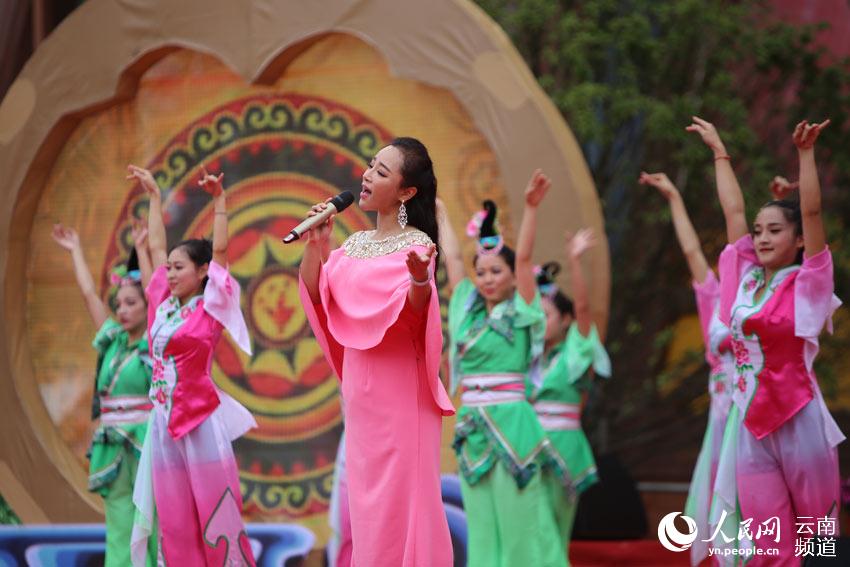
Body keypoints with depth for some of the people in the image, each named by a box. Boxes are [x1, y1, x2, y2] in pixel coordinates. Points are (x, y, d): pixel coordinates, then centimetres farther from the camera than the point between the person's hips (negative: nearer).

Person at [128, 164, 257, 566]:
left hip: (200, 420, -6)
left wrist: (219, 201, -15)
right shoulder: (164, 305, 11)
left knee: (215, 515, -5)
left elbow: (219, 250, -11)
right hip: (164, 421, 6)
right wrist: (153, 196, 23)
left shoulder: (209, 310, -3)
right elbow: (156, 246, 19)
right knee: (174, 521, 5)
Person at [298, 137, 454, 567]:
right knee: (368, 494, 9)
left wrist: (420, 279, -43)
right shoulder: (355, 244, 12)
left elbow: (414, 315, -22)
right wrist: (315, 245, -6)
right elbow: (315, 297, 8)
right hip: (360, 387, 7)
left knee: (400, 495, -5)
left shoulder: (415, 244, -9)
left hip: (399, 387, -7)